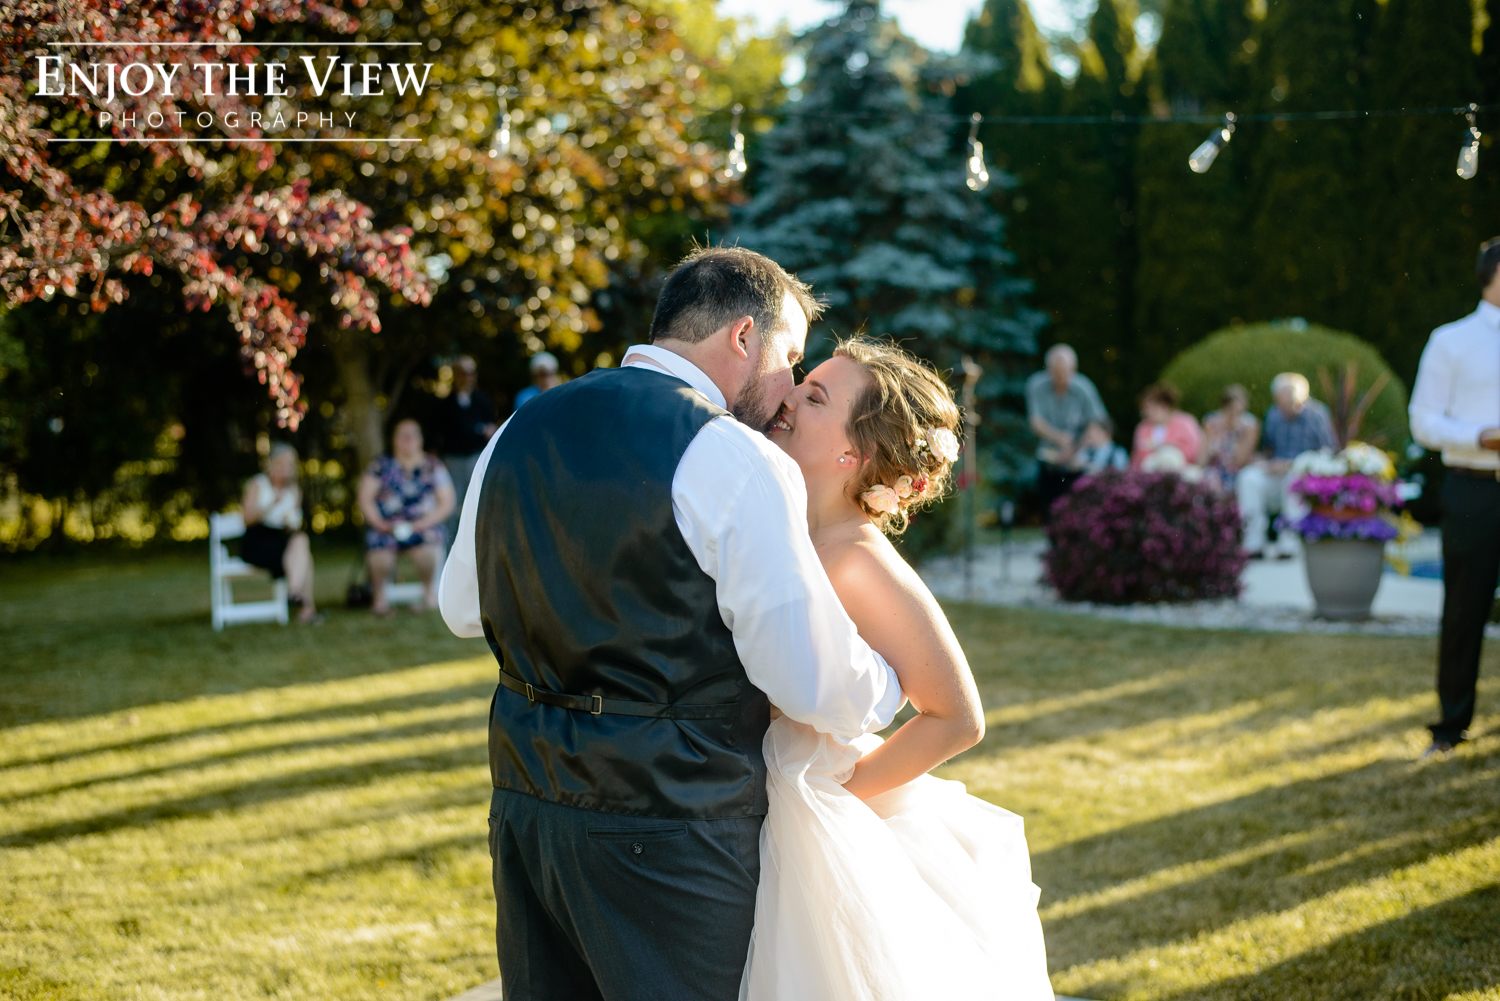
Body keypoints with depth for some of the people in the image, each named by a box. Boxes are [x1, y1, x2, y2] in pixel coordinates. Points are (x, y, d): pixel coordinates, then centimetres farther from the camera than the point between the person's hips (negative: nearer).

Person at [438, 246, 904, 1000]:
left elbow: (463, 606, 22)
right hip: (670, 821, -7)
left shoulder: (519, 430, 8)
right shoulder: (736, 462, -14)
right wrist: (887, 688, 6)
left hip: (525, 803, 7)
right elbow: (815, 684, -15)